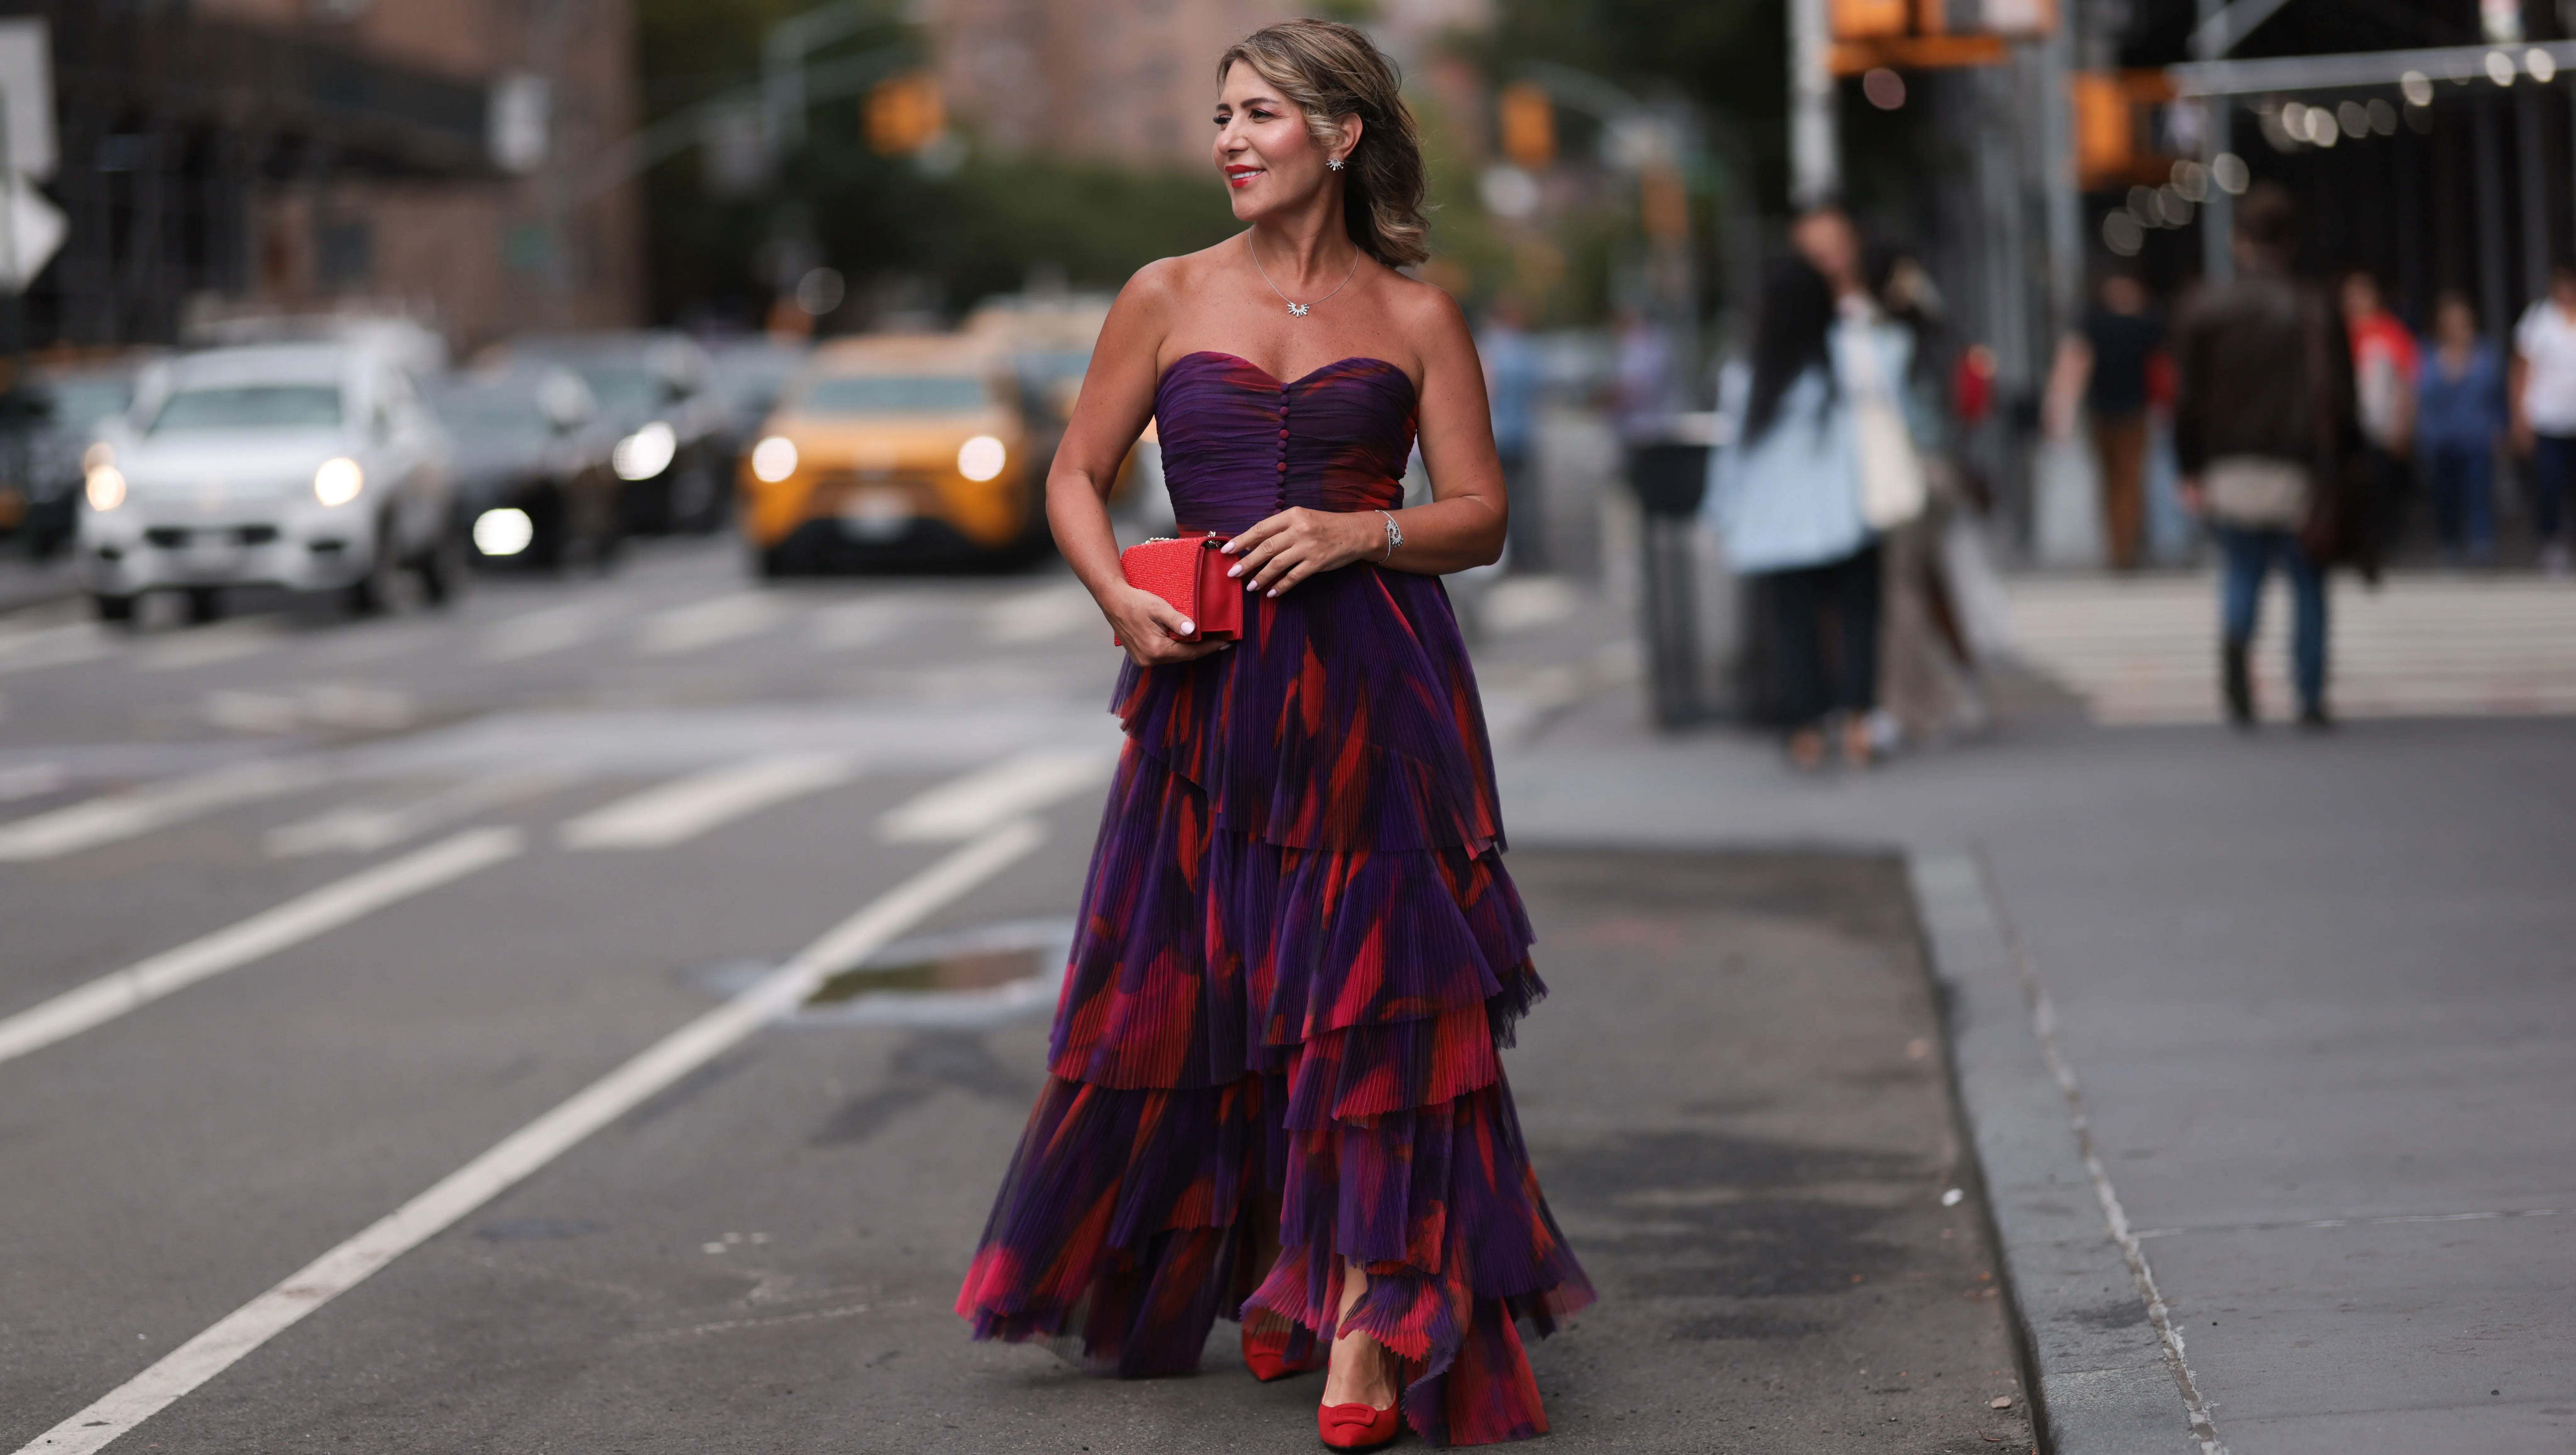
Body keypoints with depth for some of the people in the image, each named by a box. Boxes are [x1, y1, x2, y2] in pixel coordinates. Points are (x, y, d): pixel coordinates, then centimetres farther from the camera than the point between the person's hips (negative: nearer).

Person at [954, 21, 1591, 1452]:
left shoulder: (1414, 314, 5)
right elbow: (1079, 474, 12)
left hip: (1377, 688, -2)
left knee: (1374, 989, -9)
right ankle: (1264, 1277, 28)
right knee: (1200, 991, 6)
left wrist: (1353, 533, -13)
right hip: (1213, 691, 2)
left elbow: (1482, 516, 5)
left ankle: (1364, 1330, -9)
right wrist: (1120, 600, -6)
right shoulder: (1170, 297, 7)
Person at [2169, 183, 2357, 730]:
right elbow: (2340, 402, -4)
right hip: (2297, 471, -2)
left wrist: (2191, 471, 8)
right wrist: (2334, 469, 5)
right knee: (2308, 582, 8)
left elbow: (2188, 400, 2)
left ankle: (2236, 637, -14)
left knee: (2241, 570, 17)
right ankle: (2311, 700, 5)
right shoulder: (2315, 314, -4)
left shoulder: (2202, 311, 2)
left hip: (2229, 469, 2)